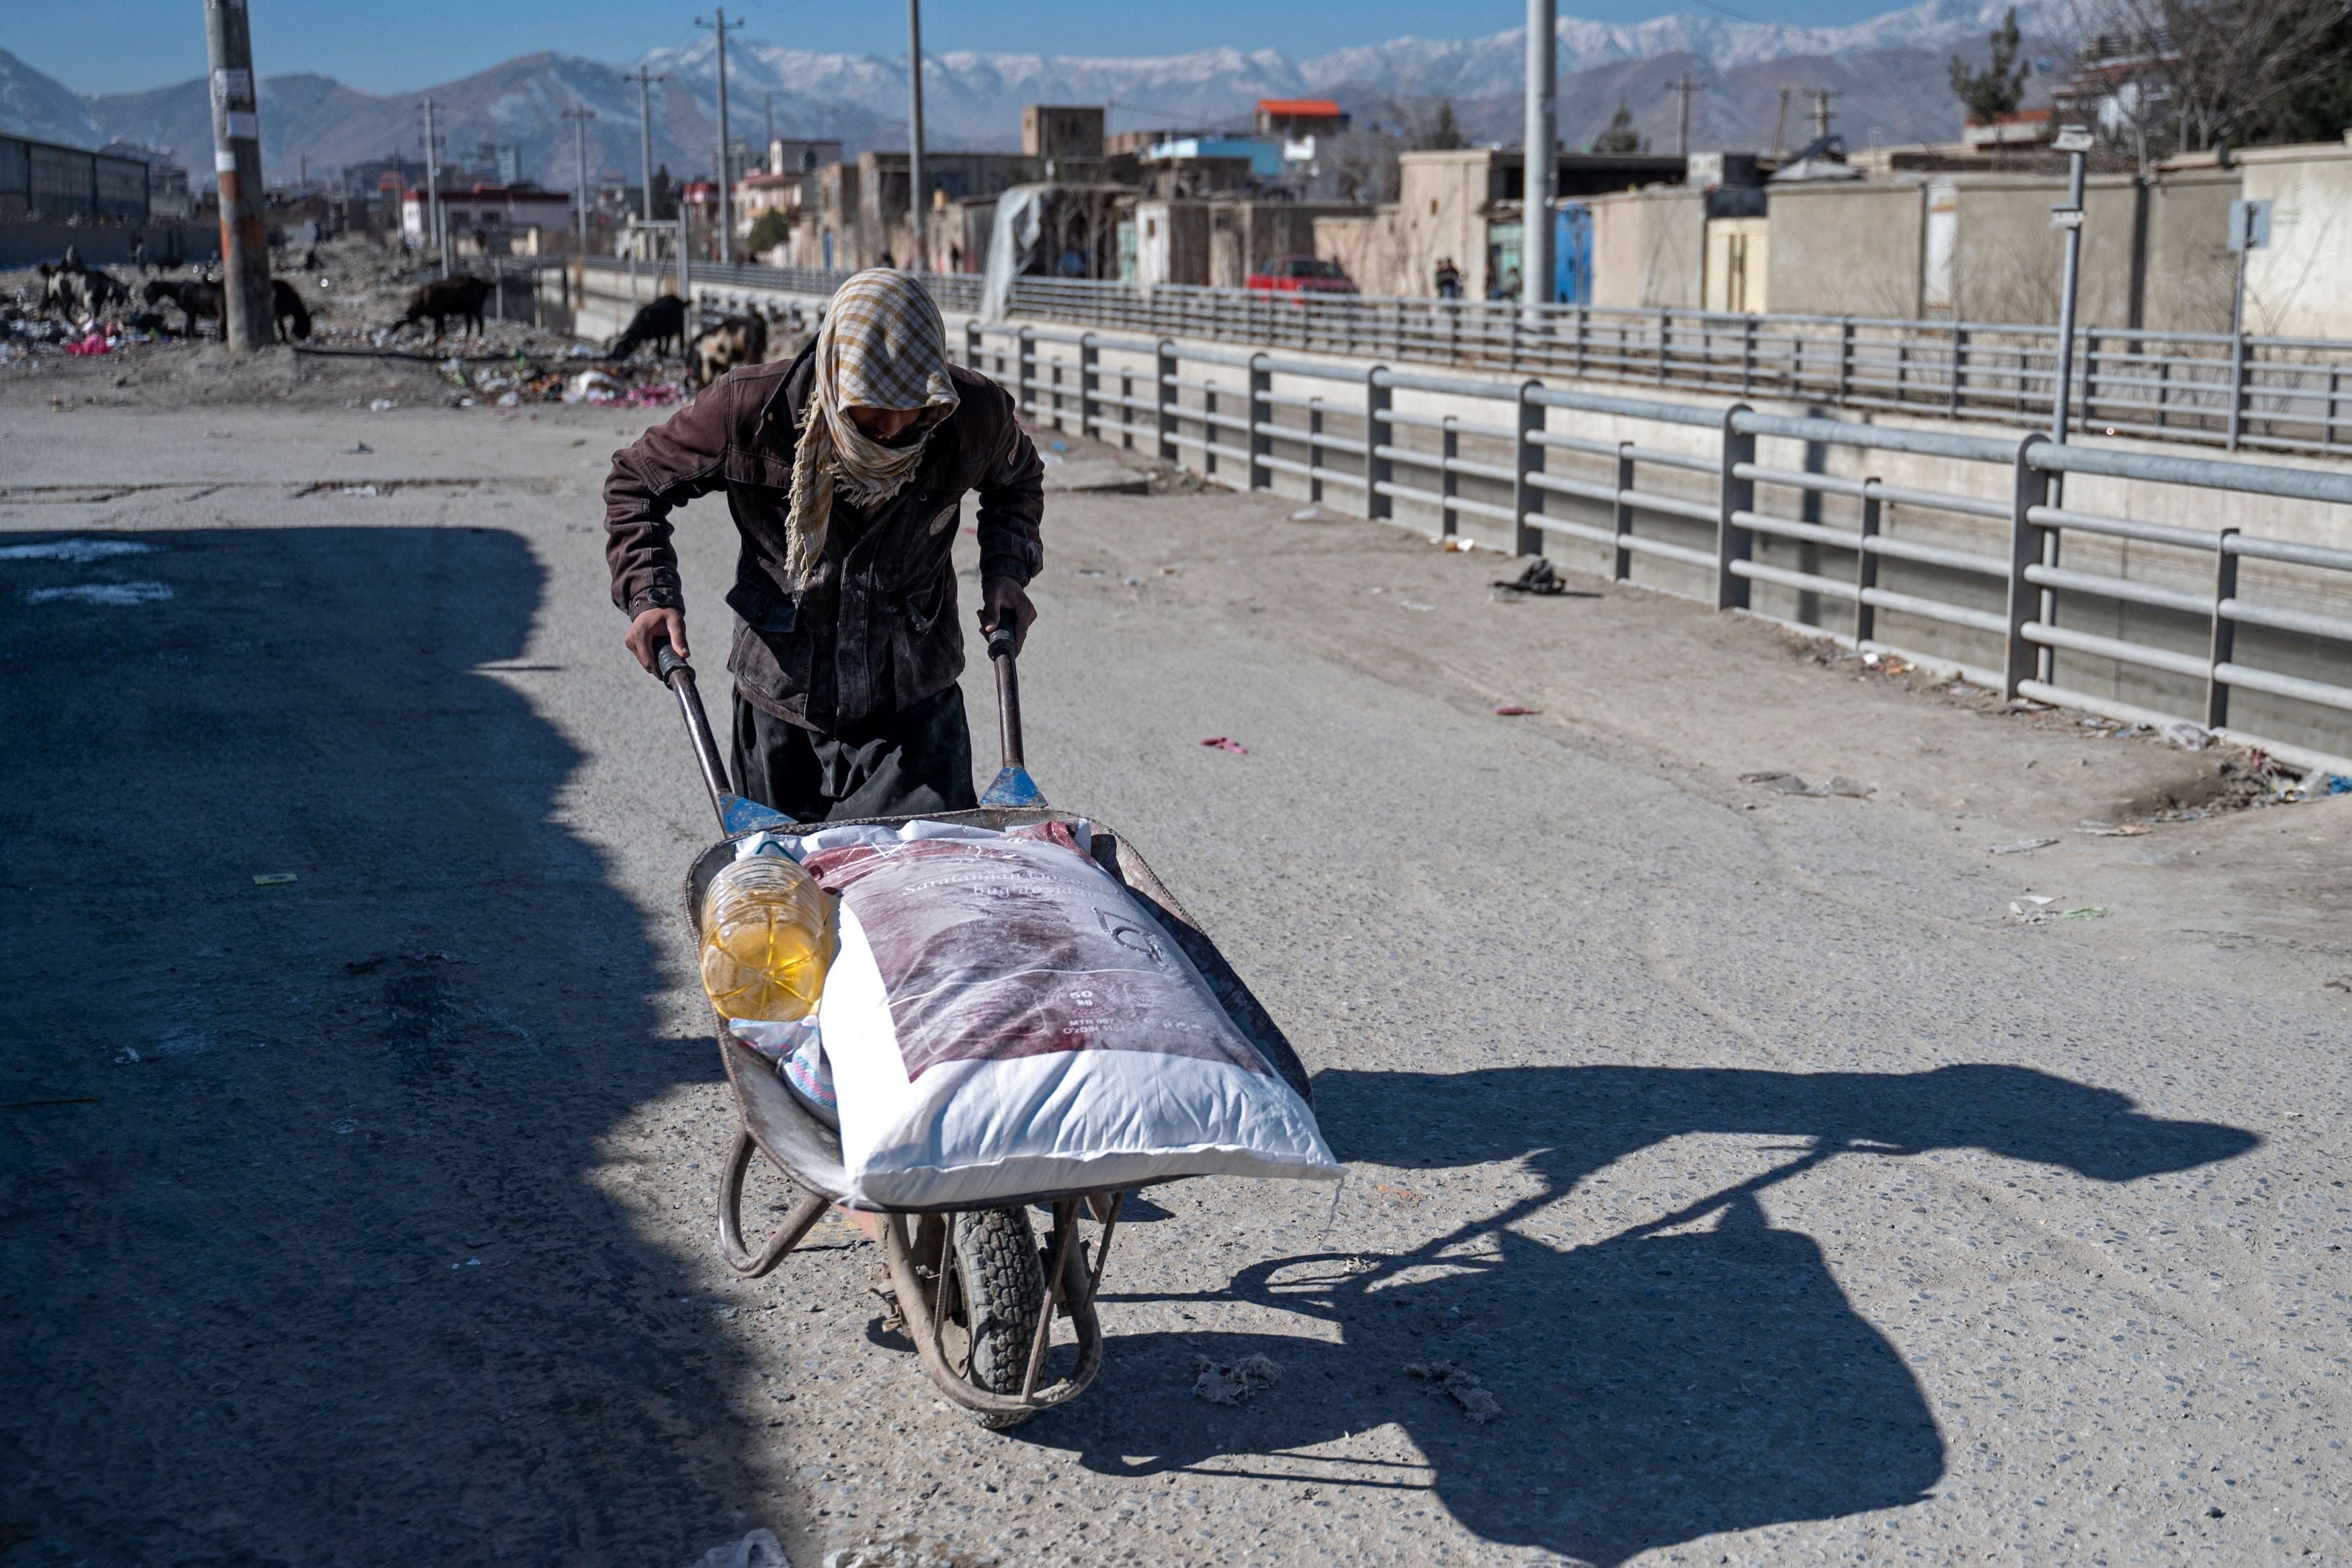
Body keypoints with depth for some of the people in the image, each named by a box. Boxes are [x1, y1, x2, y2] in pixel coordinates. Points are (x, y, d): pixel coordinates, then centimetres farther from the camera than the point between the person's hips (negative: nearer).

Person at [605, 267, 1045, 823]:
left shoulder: (975, 413, -14)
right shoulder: (750, 408, -18)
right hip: (782, 706, 0)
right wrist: (649, 595, -14)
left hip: (915, 708, 0)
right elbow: (636, 482, 0)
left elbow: (1018, 479, 12)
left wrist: (1006, 569, -4)